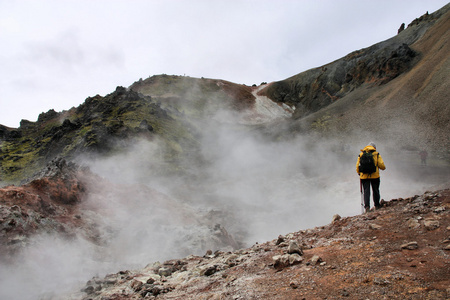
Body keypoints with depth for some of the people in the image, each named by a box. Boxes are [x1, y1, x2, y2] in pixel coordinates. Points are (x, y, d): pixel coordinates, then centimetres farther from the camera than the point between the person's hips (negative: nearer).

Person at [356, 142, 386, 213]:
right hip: (375, 176, -1)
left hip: (364, 176, 1)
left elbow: (357, 166, 3)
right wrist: (384, 167, 17)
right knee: (375, 191, 15)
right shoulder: (376, 154, -1)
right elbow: (381, 165, -6)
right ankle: (377, 205, 26)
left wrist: (359, 173, 20)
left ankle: (367, 206, -12)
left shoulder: (361, 154, 4)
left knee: (366, 191, 2)